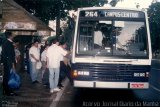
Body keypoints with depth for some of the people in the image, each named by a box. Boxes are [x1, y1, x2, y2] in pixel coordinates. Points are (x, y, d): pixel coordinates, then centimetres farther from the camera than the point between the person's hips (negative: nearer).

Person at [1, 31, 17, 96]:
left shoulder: (5, 43, 13)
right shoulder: (9, 44, -16)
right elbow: (10, 54, -20)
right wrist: (13, 63, -19)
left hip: (5, 62, 10)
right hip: (9, 62, -10)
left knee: (6, 76, 13)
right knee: (9, 76, -5)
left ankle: (5, 90, 21)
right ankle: (8, 91, -2)